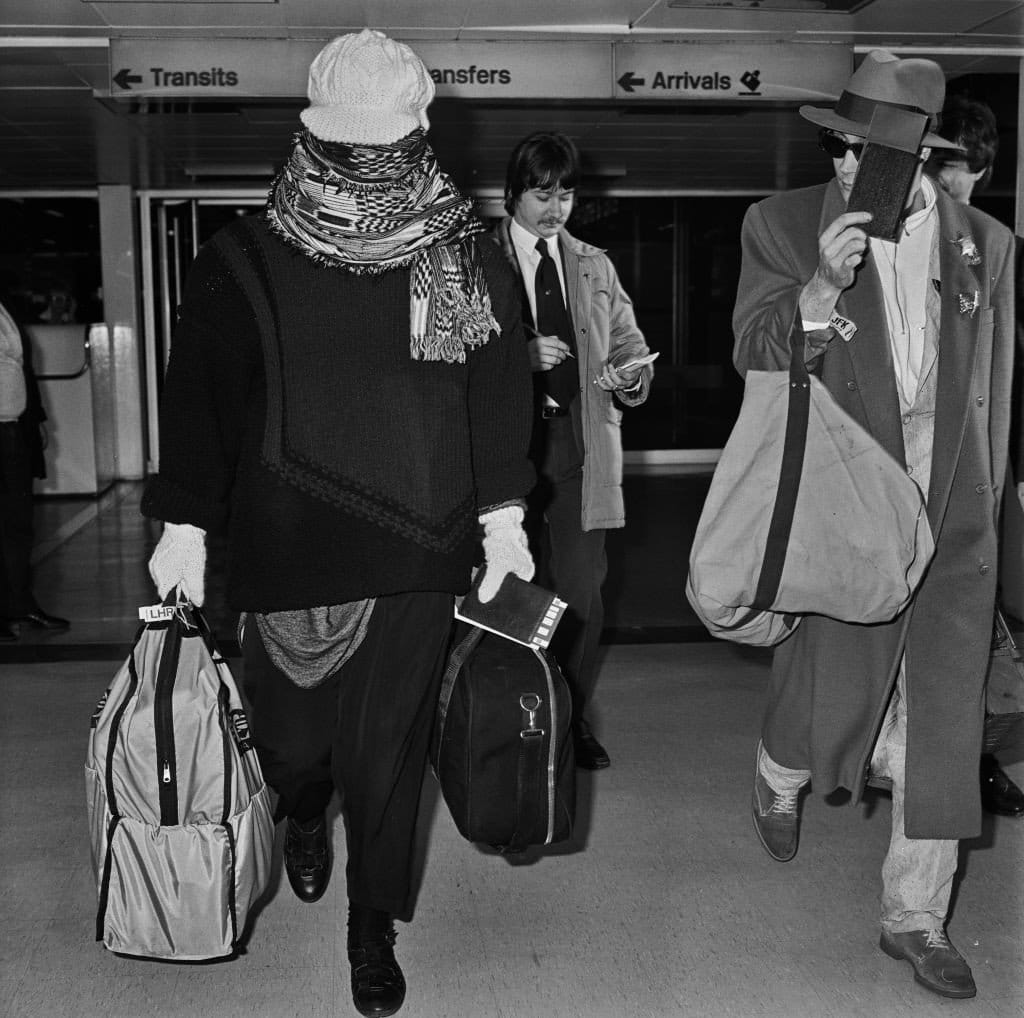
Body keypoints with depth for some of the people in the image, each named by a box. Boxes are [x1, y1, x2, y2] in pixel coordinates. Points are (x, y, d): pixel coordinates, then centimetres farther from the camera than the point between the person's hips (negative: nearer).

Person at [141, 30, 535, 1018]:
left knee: (388, 749, 6)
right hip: (284, 546, 0)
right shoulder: (246, 260, -2)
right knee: (291, 737, 10)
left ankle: (373, 933, 28)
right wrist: (185, 524, -1)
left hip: (418, 548, 0)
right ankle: (304, 814, 49)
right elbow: (196, 392, 1)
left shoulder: (466, 259, 1)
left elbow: (499, 390, 3)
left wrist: (501, 513, -1)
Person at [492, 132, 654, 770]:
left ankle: (573, 717, 16)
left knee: (582, 592, 0)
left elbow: (629, 346, 16)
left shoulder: (595, 267, 18)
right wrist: (522, 357, -18)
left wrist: (632, 374, -7)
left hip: (579, 445, 3)